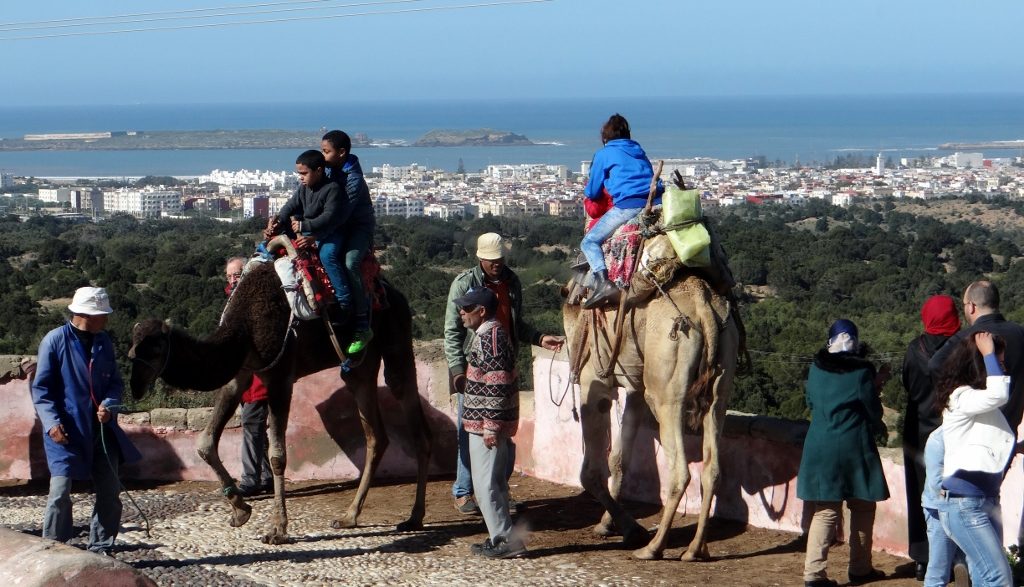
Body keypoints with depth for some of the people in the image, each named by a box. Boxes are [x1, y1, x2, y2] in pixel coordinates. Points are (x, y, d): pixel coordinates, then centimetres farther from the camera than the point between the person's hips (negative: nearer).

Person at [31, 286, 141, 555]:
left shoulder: (104, 341, 6)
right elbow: (41, 388, -7)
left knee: (109, 492, 6)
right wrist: (52, 422, -18)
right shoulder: (55, 340, -9)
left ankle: (101, 548, 18)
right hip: (66, 432, -5)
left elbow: (115, 381, 13)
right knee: (60, 492, -9)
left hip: (101, 430, 5)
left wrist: (109, 405, -8)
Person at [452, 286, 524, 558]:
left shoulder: (489, 338, -18)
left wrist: (491, 427, -23)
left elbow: (497, 386, -23)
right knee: (495, 483, 15)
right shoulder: (491, 334, 14)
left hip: (486, 425, -10)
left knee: (487, 485, -6)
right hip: (487, 423, 10)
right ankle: (500, 537, 22)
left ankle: (506, 540, -4)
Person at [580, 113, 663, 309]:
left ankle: (603, 282, -26)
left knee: (590, 242, -1)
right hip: (657, 201, 6)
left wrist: (586, 189, 40)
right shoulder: (639, 150, 27)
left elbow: (592, 193, 16)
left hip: (629, 205, -6)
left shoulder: (603, 154, 12)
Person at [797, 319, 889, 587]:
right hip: (854, 447, -3)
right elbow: (874, 413, -3)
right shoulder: (862, 372, -9)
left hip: (820, 448, 3)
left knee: (825, 511, 6)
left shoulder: (816, 369, 2)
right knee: (862, 508, 13)